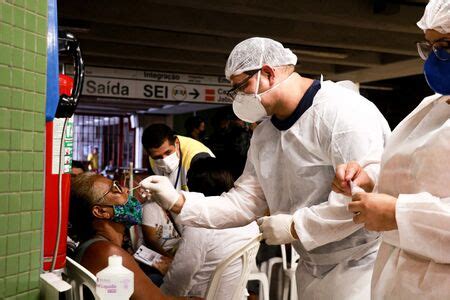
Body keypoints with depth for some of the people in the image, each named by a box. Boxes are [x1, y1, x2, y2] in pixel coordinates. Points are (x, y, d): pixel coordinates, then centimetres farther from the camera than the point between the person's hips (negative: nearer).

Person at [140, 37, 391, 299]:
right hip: (312, 268, 7)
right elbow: (244, 201, 8)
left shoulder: (342, 110, -19)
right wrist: (179, 202, -4)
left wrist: (294, 227, -20)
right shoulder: (263, 134, 8)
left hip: (361, 265, -7)